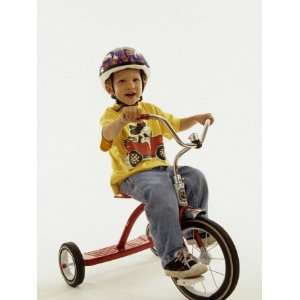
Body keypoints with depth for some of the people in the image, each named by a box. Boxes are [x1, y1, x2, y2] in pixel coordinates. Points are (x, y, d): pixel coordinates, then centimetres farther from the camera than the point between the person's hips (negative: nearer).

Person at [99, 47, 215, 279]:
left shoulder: (151, 109, 15)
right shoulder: (111, 114, -5)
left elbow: (176, 124, 27)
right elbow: (108, 134, -29)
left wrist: (196, 118, 9)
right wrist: (122, 119, -51)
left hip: (161, 168, 7)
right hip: (133, 175, -6)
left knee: (196, 177, -13)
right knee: (162, 194, -34)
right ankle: (174, 257, -28)